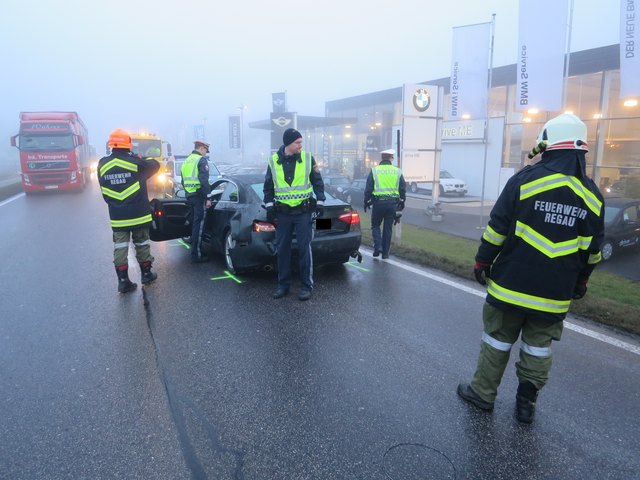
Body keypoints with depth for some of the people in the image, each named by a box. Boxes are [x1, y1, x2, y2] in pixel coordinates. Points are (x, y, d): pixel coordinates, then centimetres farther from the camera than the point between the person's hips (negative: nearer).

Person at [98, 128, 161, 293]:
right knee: (142, 244, 12)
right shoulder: (135, 162, -12)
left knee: (120, 247, 6)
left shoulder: (102, 164, -1)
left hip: (117, 216, 2)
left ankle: (123, 281, 6)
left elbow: (104, 191, 8)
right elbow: (155, 165, 4)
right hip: (138, 214, -2)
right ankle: (146, 274, 24)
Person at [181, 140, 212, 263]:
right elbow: (204, 180, -18)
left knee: (193, 224, 17)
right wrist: (208, 197, -18)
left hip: (189, 196, 8)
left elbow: (183, 181, 22)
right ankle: (196, 255, -7)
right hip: (199, 196, -8)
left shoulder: (186, 161, 18)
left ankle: (194, 249, 27)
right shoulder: (202, 160, -8)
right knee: (199, 225, -7)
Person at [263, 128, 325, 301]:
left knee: (304, 248, 0)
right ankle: (283, 284, 21)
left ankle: (307, 285, 11)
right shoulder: (274, 161, 2)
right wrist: (269, 205, 4)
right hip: (282, 213, 2)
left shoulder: (308, 158, -1)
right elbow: (268, 186, 11)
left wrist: (320, 202, 0)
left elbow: (318, 181, 5)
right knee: (282, 249, 7)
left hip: (303, 211, -2)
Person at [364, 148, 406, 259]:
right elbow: (403, 189, 9)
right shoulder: (398, 171, 6)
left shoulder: (374, 170, 0)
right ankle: (385, 252, 12)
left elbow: (368, 189, 0)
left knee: (375, 225, 15)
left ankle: (378, 246, -3)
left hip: (378, 203, -2)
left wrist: (366, 202, 8)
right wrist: (401, 202, 18)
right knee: (388, 228, 9)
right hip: (392, 203, 2)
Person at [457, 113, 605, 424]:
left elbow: (497, 228, -10)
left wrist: (483, 262, 1)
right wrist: (580, 283, 22)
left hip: (511, 285, -3)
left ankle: (483, 392, 23)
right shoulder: (592, 195, 3)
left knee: (497, 339, 11)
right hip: (554, 295, 3)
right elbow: (592, 250, 10)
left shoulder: (526, 179, -10)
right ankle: (527, 404, 25)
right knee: (539, 347, 15)